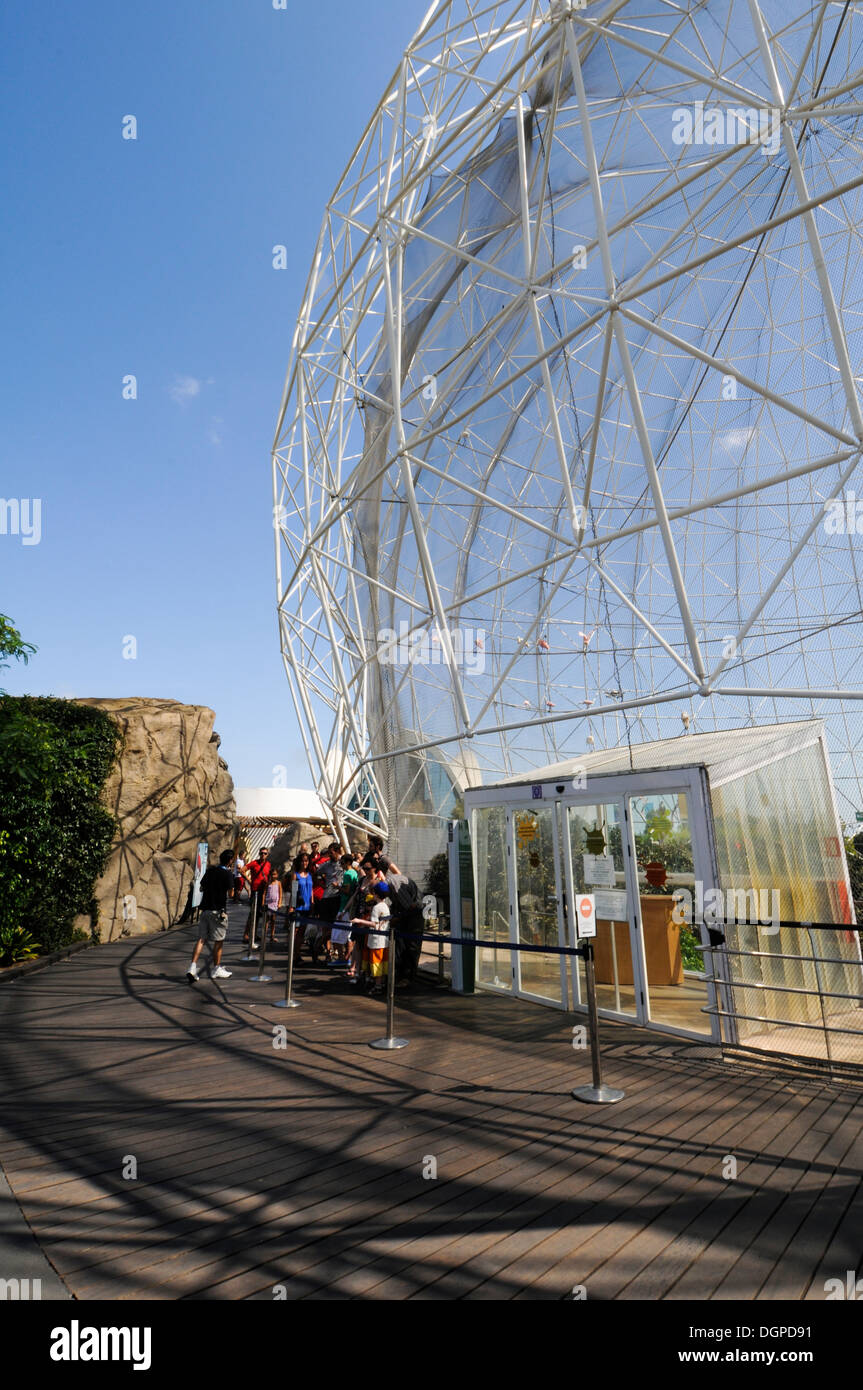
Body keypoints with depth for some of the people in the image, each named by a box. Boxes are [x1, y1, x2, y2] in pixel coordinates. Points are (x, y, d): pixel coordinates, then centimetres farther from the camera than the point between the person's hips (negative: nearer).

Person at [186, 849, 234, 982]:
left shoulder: (210, 871, 8)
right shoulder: (228, 874, -10)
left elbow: (201, 888, 17)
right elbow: (230, 893, -9)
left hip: (205, 908, 5)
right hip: (218, 910, -5)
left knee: (201, 938, 7)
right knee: (218, 940, 6)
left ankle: (193, 967, -4)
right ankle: (216, 969, 14)